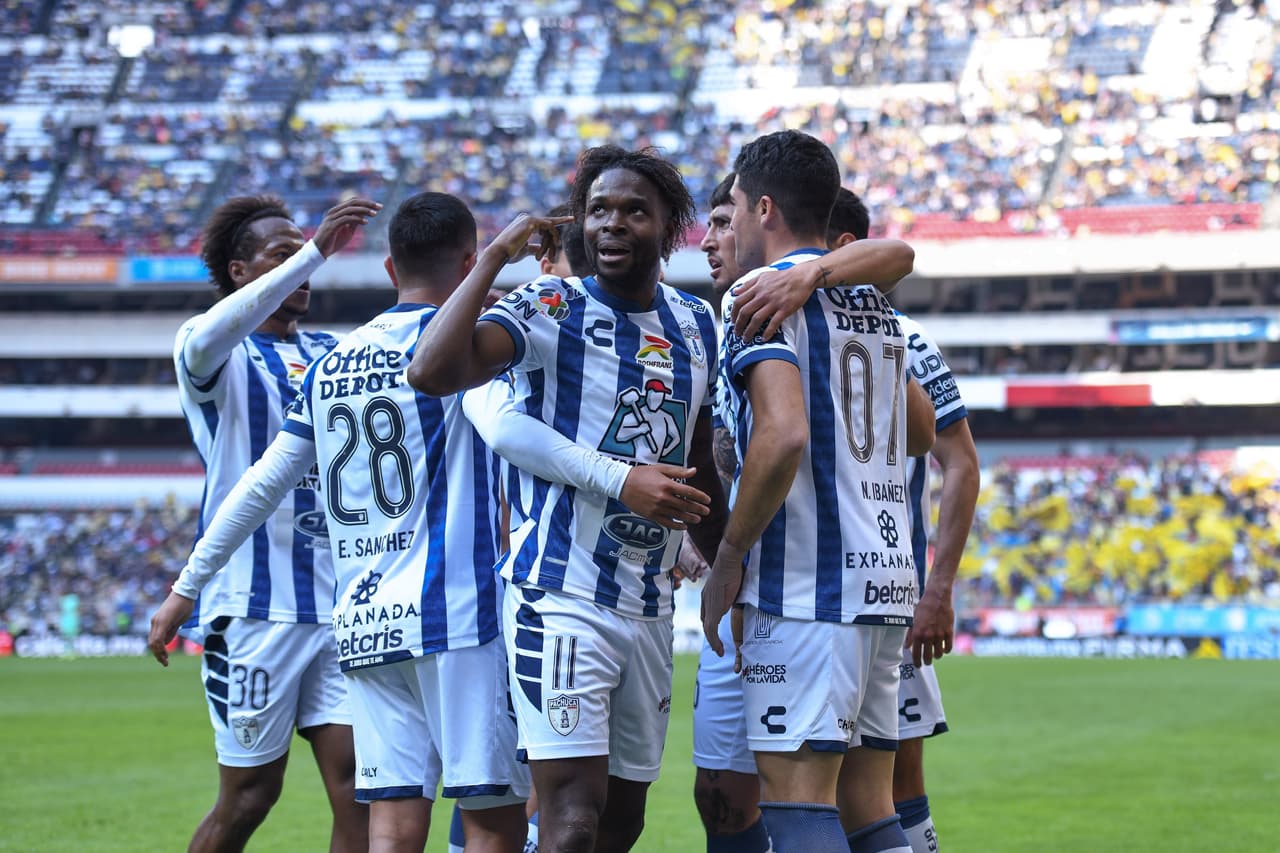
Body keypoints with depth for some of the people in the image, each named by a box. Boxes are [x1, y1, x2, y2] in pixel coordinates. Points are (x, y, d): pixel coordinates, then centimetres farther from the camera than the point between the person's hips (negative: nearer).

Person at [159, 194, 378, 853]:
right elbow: (208, 337, -26)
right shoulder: (220, 356, -2)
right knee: (249, 795, -1)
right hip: (253, 602, -5)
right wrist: (314, 251, -33)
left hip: (340, 601, 5)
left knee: (356, 784, -3)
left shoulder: (331, 354, 17)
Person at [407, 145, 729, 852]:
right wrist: (493, 258, -18)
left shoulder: (696, 326, 11)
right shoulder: (550, 310, -6)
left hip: (649, 604, 7)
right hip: (562, 599, -7)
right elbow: (432, 372, -25)